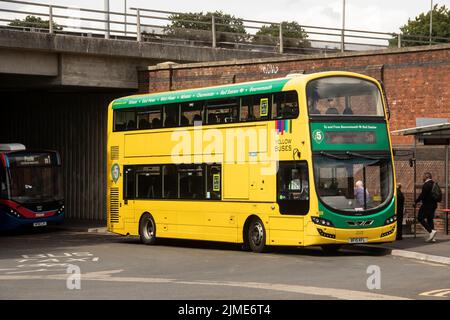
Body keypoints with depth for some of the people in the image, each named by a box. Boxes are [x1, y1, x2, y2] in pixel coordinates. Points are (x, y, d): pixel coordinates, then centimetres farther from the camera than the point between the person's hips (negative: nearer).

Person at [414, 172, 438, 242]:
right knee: (430, 219, 12)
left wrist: (416, 202, -12)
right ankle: (431, 238, 9)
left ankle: (431, 231, -18)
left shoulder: (426, 184, -14)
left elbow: (422, 194, -20)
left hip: (427, 204, -9)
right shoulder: (433, 184, 16)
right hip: (433, 204, 9)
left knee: (420, 218, -5)